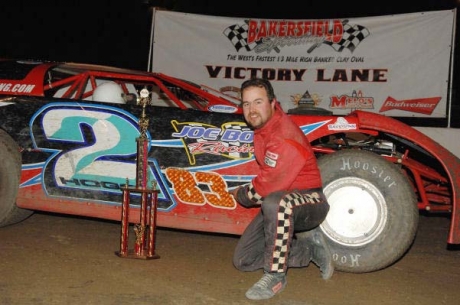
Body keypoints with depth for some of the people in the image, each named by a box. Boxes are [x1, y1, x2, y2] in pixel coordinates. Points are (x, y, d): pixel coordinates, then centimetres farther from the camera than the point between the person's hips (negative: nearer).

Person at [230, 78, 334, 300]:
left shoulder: (283, 138, -27)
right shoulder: (263, 125, 2)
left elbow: (267, 187, -25)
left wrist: (241, 195, -8)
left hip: (309, 200, -10)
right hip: (280, 200, 10)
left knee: (275, 203, -45)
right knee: (243, 261, 4)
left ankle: (275, 276, -27)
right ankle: (310, 248, 15)